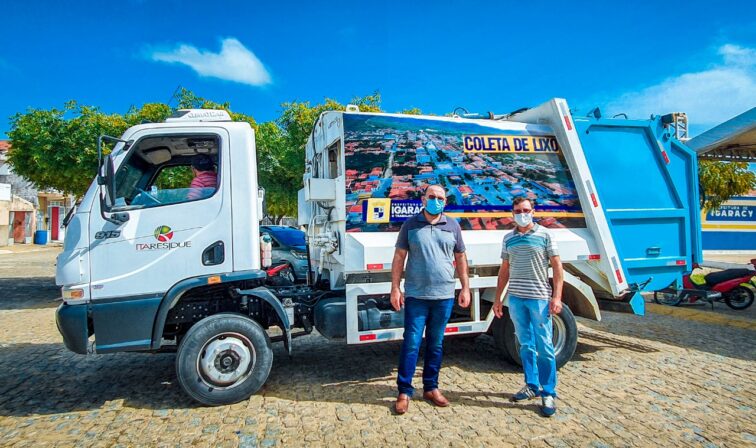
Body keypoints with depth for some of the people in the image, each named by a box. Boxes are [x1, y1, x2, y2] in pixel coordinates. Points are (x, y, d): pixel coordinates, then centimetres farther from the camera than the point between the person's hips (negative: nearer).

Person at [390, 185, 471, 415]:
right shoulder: (410, 225, 1)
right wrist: (395, 288, -6)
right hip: (416, 295, -2)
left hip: (444, 295, 2)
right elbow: (399, 257, 0)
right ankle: (404, 392, 10)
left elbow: (460, 258, 12)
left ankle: (431, 387, 25)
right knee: (411, 343, -1)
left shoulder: (453, 226, 7)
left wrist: (465, 288, 7)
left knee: (436, 344, 12)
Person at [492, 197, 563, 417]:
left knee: (544, 346, -1)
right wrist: (498, 298, 13)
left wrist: (557, 296, -10)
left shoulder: (544, 235, -1)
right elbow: (504, 270, 15)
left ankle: (549, 394, 8)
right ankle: (532, 386, 25)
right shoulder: (508, 238, 10)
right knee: (525, 345, 12)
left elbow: (557, 266, -2)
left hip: (539, 298, -4)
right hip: (516, 298, 4)